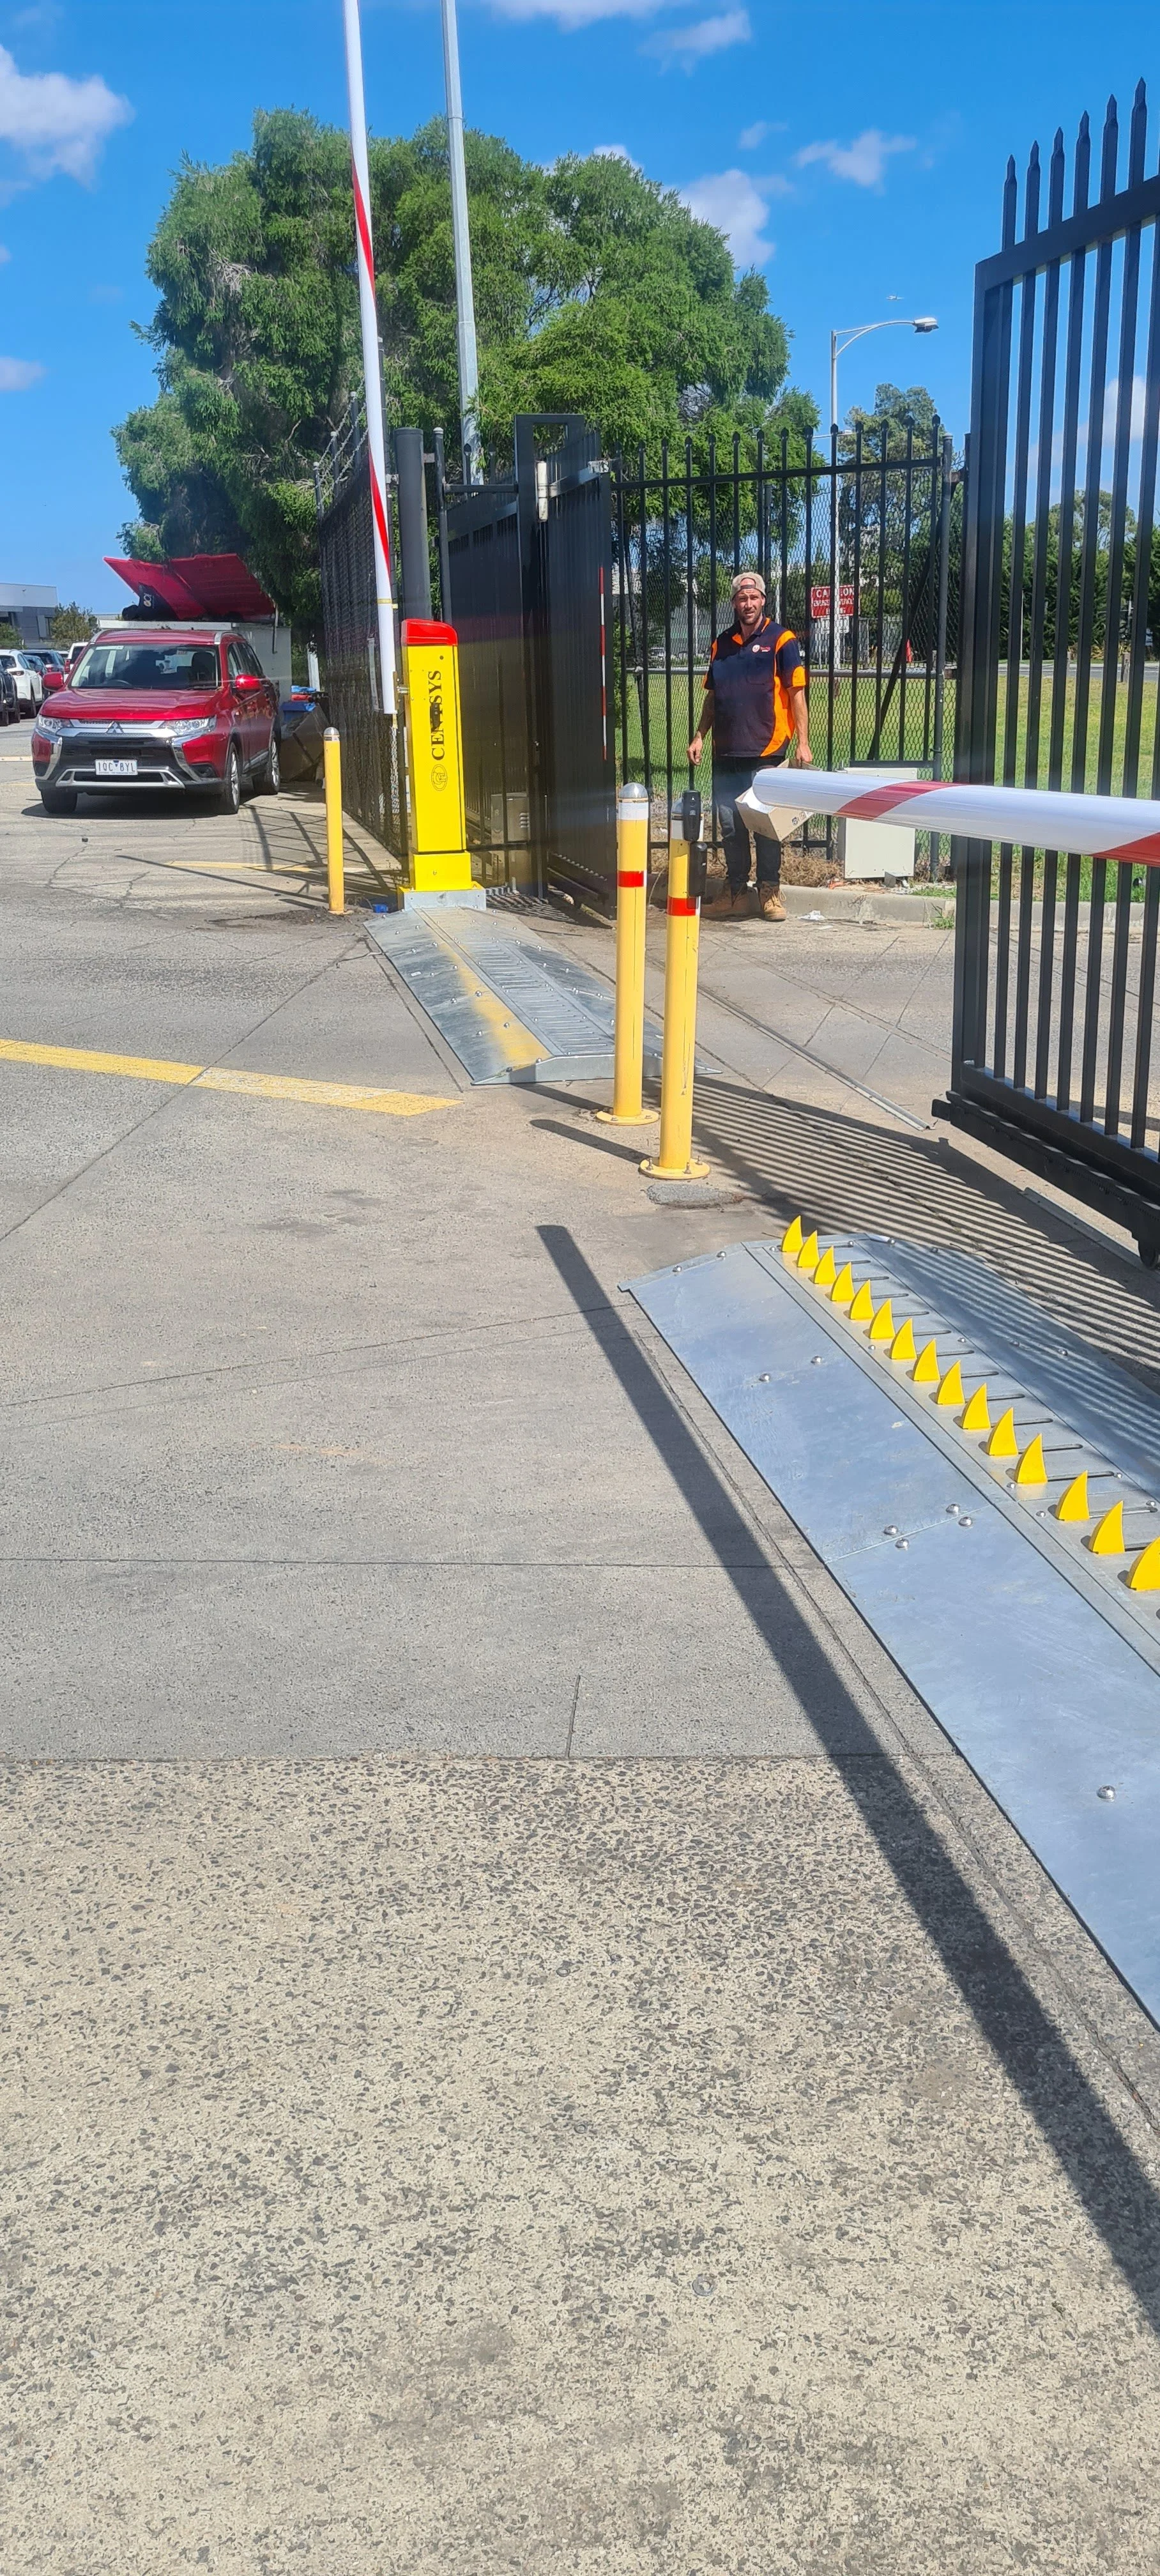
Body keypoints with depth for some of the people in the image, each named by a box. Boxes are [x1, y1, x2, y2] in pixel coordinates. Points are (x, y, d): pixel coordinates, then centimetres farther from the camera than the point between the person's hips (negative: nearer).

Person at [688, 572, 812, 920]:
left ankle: (770, 891, 8)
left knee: (766, 825, -2)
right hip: (726, 752, 5)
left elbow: (796, 693, -5)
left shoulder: (781, 640, -1)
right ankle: (735, 891, 17)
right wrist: (700, 735, 13)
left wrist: (803, 743, -11)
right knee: (729, 825, 8)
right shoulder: (722, 644, 14)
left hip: (766, 751, -5)